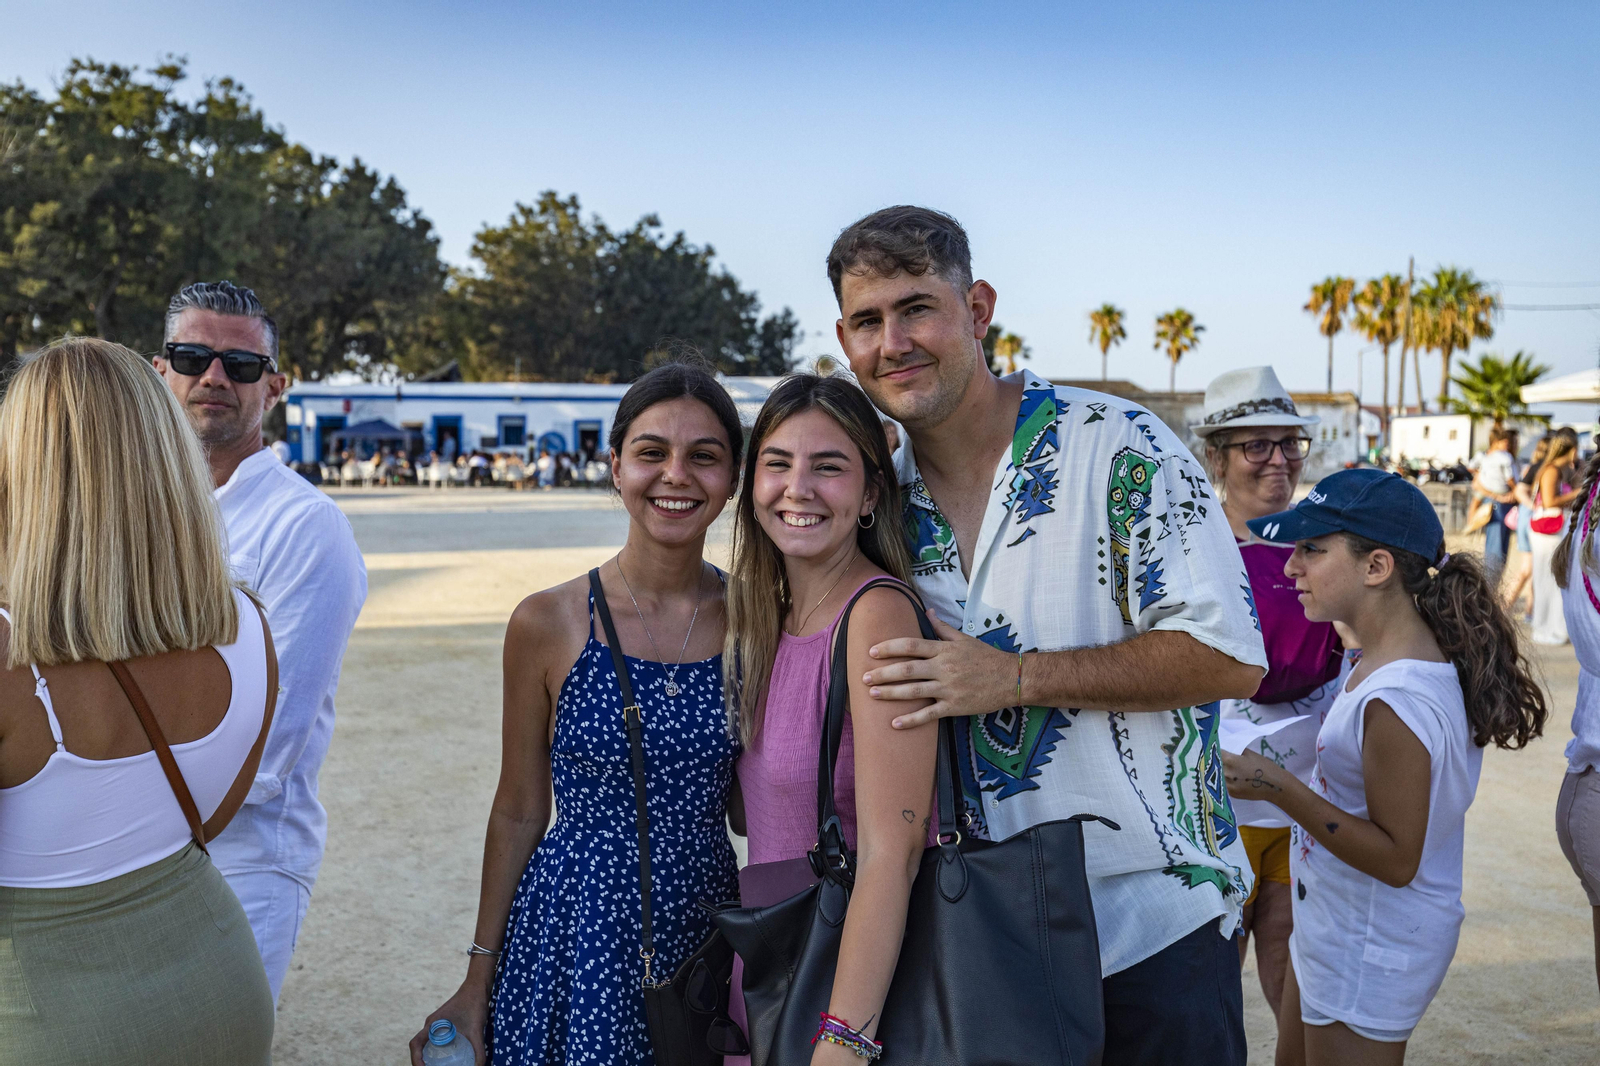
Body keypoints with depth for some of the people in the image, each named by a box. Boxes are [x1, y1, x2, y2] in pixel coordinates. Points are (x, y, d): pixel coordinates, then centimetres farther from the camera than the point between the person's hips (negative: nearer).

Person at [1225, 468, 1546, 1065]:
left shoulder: (1396, 700, -31)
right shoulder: (1411, 655, -1)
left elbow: (1396, 859, -27)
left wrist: (1280, 789, -29)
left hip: (1372, 952, -9)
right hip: (1335, 926, 9)